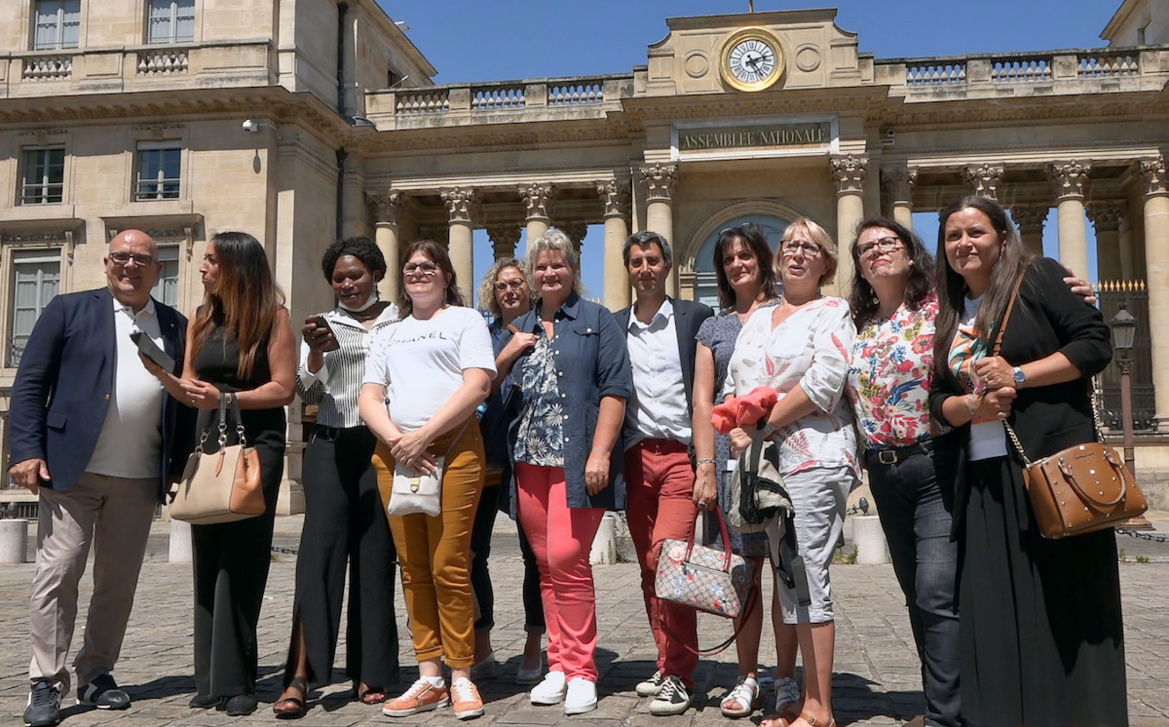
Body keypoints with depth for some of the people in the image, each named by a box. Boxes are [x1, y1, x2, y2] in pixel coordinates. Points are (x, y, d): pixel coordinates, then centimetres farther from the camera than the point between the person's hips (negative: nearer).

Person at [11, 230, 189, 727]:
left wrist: (178, 464, 4)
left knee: (119, 580, 9)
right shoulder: (69, 311, 5)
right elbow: (29, 384, 1)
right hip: (71, 468, -2)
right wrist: (28, 452, -8)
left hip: (140, 478, 3)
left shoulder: (175, 326, 11)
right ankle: (46, 682, 9)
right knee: (57, 573, -1)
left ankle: (96, 675, 22)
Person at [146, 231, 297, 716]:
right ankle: (211, 679, 13)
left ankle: (235, 682, 4)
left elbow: (284, 389, -9)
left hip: (255, 448, -5)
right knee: (207, 562, 6)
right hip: (209, 446, 6)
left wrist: (226, 398, -18)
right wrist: (162, 374, -7)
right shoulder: (201, 320, 11)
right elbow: (192, 391, 11)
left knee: (239, 564, -4)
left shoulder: (272, 316, -5)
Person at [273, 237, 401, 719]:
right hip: (332, 447, 1)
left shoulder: (401, 325, 9)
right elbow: (308, 395, 7)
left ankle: (369, 672, 10)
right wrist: (315, 355, -11)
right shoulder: (322, 326, 13)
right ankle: (301, 676, -9)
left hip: (384, 447, 0)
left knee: (375, 554, 2)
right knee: (321, 547, -9)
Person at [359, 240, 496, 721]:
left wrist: (422, 436, -12)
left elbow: (477, 384, -5)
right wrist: (395, 438, -7)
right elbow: (369, 398, 14)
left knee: (449, 567, -7)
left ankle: (461, 677, 3)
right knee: (413, 569, 5)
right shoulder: (388, 335, 24)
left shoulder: (466, 320, 9)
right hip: (394, 453, 5)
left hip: (452, 448, -5)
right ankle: (429, 678, 12)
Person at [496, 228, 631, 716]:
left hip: (576, 462, -5)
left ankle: (580, 671, -1)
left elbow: (615, 389, -5)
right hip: (529, 460, 5)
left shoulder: (597, 320, 5)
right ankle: (558, 665, 17)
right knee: (545, 565, 8)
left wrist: (600, 452, -13)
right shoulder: (520, 329, 20)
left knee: (566, 559, -12)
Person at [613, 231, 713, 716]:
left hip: (682, 453, -4)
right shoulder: (614, 326, 13)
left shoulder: (695, 317, 3)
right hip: (635, 457, 4)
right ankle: (668, 666, 19)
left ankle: (679, 676, -4)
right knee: (649, 567, 8)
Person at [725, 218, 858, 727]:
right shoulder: (755, 320, 21)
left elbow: (824, 383, -13)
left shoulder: (832, 313, 1)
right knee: (785, 577, 9)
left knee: (805, 576, -9)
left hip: (811, 458, -6)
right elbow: (731, 388, 17)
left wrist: (760, 426, -12)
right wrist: (737, 432, -2)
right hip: (760, 462, 7)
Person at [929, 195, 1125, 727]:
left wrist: (1016, 376, -14)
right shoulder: (950, 315, 17)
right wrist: (973, 405, -7)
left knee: (1064, 601, -1)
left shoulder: (1037, 277, 1)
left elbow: (1095, 344, -6)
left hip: (1053, 462, -5)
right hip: (983, 477, 5)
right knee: (995, 609, 5)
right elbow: (938, 398, 14)